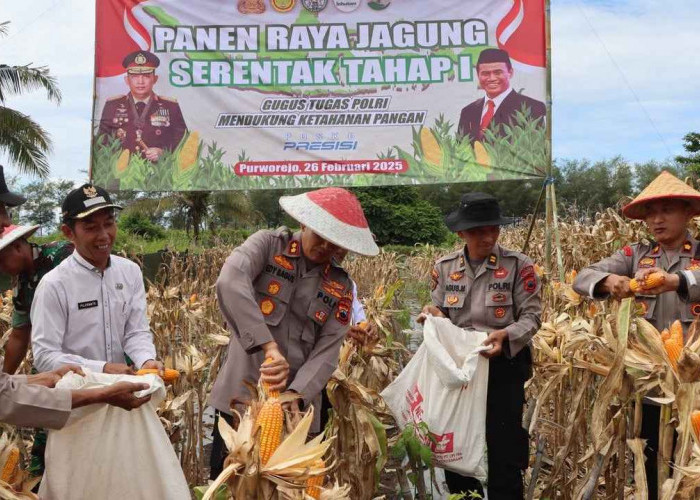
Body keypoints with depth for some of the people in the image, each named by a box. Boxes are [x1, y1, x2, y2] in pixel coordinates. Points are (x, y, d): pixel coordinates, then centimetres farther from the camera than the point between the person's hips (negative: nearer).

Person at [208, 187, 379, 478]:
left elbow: (327, 352, -2)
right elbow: (229, 282, -22)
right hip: (240, 398, -2)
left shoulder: (340, 287, 6)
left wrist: (295, 396, -20)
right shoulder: (268, 244, -2)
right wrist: (268, 345, -30)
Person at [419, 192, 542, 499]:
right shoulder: (444, 267, 2)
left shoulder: (518, 266, -9)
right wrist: (433, 314, -14)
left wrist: (505, 335, -27)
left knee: (504, 451, 2)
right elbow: (439, 311, 10)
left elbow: (532, 316, -9)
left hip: (504, 368, -3)